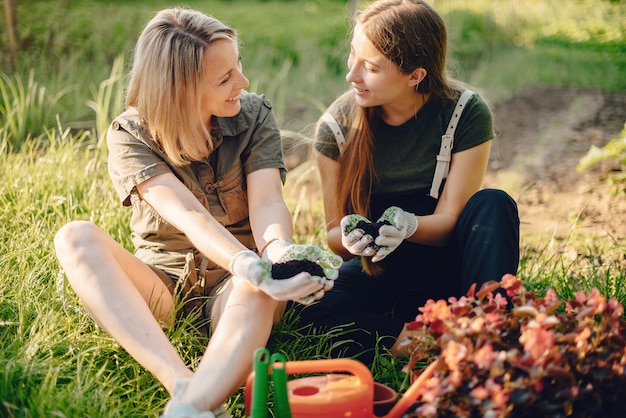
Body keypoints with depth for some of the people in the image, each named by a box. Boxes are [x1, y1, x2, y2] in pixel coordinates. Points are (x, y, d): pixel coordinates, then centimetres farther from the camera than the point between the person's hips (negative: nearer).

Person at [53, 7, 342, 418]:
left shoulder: (255, 115, -3)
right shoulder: (130, 136, -10)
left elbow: (267, 203, -17)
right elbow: (188, 215, -26)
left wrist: (279, 252, -41)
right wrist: (246, 264, -45)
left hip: (232, 286, 0)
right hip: (163, 282, 1)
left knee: (258, 289, -37)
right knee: (77, 238, -28)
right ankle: (184, 385, -46)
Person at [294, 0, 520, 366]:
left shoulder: (466, 113, -13)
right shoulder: (337, 125, -9)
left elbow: (450, 220, -13)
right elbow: (334, 235, -3)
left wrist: (408, 226, -36)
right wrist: (350, 237, -28)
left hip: (445, 267, 0)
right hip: (378, 271, 1)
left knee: (494, 204, -30)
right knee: (310, 313, -29)